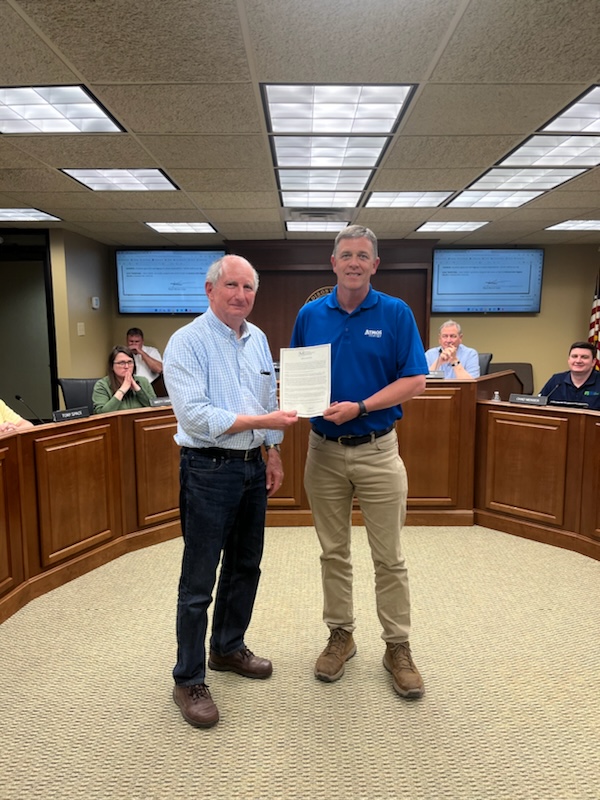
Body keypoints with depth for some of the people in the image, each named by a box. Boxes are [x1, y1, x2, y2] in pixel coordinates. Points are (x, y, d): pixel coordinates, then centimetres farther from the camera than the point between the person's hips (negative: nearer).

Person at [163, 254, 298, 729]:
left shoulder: (258, 339, 10)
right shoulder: (187, 342, -12)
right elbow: (194, 415, -22)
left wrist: (273, 452, 13)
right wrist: (262, 422, -23)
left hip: (252, 467, 7)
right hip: (209, 470, -7)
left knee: (245, 567, 18)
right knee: (199, 581, 3)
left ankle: (228, 648, 39)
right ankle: (189, 680, 20)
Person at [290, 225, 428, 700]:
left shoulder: (396, 313, -3)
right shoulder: (310, 315, 4)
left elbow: (415, 381, -8)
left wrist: (360, 407, -18)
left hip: (378, 450, -2)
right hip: (324, 450, 3)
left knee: (389, 558, 7)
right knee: (334, 553, 14)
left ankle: (398, 647, 25)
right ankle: (341, 635, 32)